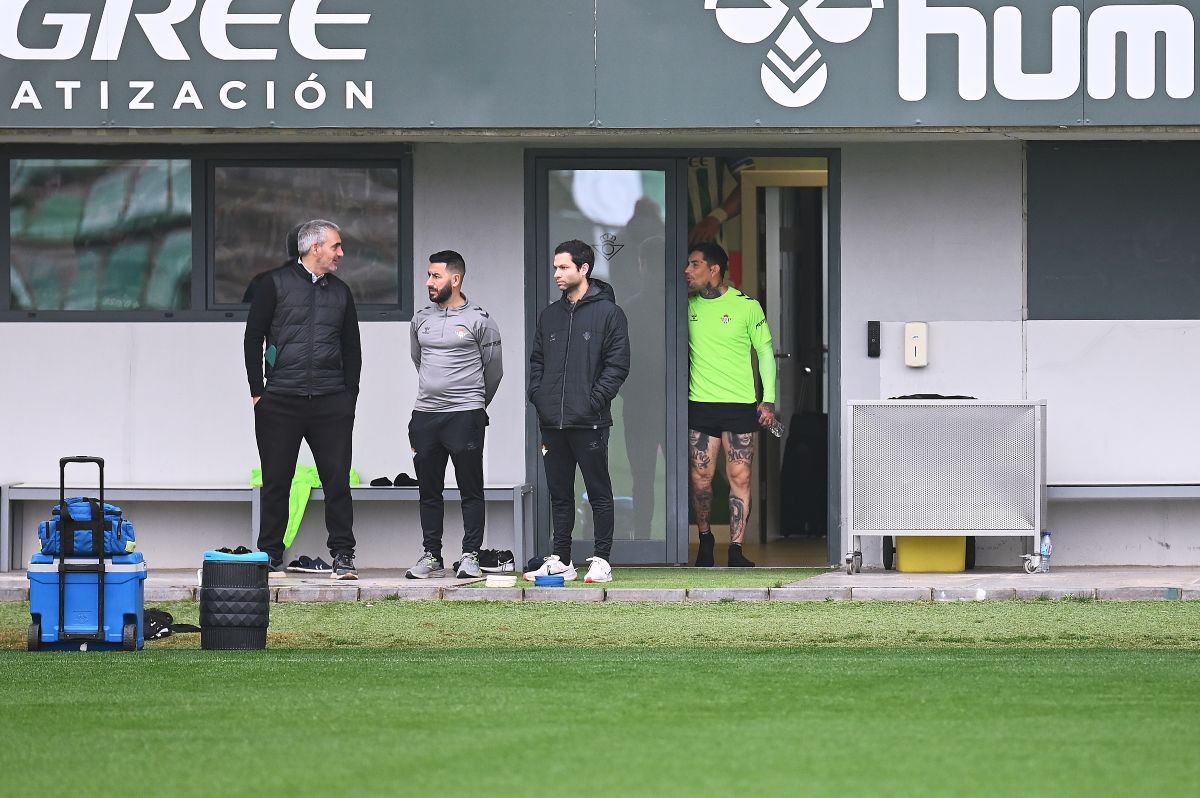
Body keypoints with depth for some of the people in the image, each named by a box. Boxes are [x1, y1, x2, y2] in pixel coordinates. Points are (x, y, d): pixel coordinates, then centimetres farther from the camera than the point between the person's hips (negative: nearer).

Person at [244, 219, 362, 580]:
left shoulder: (340, 292, 15)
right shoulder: (276, 283, 3)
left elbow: (352, 347, 18)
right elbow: (254, 338, 2)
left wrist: (350, 396, 9)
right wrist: (257, 391, -3)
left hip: (331, 402, 3)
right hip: (281, 400, -3)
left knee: (337, 480, -2)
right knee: (276, 482, 2)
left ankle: (343, 556, 2)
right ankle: (271, 557, 9)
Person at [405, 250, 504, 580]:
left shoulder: (479, 321, -3)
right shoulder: (422, 319, 10)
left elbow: (493, 369, 7)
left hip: (465, 416, -5)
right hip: (425, 414, 5)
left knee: (471, 490, -3)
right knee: (429, 491, 7)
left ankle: (470, 557, -1)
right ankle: (432, 556, 12)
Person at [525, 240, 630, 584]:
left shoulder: (608, 313, -3)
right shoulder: (550, 316, 15)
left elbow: (617, 365, -7)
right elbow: (537, 360, 20)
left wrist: (594, 400, -14)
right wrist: (538, 395, 4)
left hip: (589, 422, -6)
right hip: (551, 421, 6)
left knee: (599, 492, 0)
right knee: (559, 494, 10)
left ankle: (601, 560, 3)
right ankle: (560, 561, 15)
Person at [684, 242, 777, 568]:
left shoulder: (747, 306, -1)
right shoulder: (688, 306, 8)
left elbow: (766, 353, 5)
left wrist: (768, 400, -2)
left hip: (740, 406, -2)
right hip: (699, 405, 3)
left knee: (740, 478, -5)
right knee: (700, 477, 2)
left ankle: (736, 549, -3)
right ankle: (705, 539, 23)